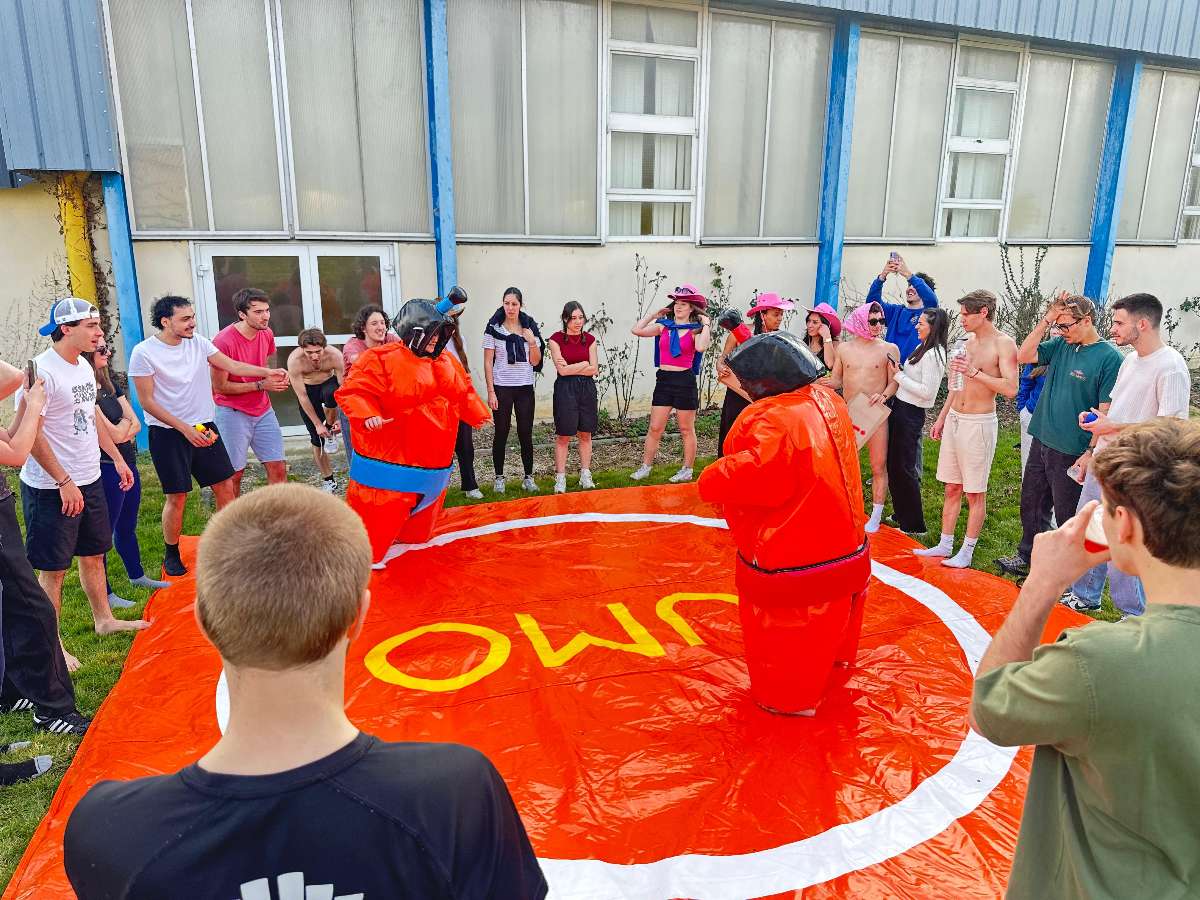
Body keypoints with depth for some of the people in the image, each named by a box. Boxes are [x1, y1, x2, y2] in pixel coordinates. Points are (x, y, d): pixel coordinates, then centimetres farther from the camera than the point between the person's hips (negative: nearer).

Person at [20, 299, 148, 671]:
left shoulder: (84, 367, 7)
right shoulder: (42, 371, -19)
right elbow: (30, 434, -20)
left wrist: (117, 458, 17)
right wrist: (64, 482, -20)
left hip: (89, 480, 8)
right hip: (51, 488, -8)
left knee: (93, 554, 19)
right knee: (53, 568, 3)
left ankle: (104, 619, 35)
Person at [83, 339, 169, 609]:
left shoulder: (109, 384, 10)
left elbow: (136, 425, 6)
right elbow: (113, 434, -19)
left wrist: (120, 432, -12)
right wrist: (125, 422, -1)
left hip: (127, 463, 9)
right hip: (106, 469, -8)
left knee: (128, 526, 22)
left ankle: (137, 575, 38)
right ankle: (104, 594, 13)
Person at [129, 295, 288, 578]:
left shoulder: (198, 342, 0)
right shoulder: (144, 353, -12)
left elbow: (232, 366, 0)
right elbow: (147, 401, -12)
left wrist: (267, 372, -15)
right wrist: (185, 429, -19)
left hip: (204, 426, 5)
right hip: (167, 433, -5)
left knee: (225, 485, 5)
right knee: (176, 496, 2)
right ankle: (171, 555, 21)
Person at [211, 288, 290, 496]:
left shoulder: (266, 333, 2)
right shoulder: (224, 341, -18)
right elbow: (220, 387, -14)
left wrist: (274, 377, -2)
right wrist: (261, 385, -16)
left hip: (263, 410, 6)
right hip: (232, 412, -6)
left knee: (278, 468, 3)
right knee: (234, 474, 2)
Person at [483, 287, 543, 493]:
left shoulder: (529, 327, 5)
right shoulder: (494, 328, -2)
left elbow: (535, 362, 5)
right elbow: (488, 362, -2)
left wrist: (532, 342, -12)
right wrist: (491, 391, -8)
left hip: (525, 387, 2)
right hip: (502, 387, -2)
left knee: (525, 433, 4)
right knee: (501, 432, 3)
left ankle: (529, 477, 14)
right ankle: (499, 477, 14)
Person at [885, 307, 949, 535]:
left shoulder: (933, 354, -16)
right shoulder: (924, 349, 13)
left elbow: (927, 392, -21)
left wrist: (899, 376, -15)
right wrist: (899, 373, 1)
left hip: (910, 414, -9)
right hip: (900, 407, 9)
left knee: (904, 468, -1)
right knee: (893, 463, 17)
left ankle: (914, 524, 10)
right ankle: (901, 514, 31)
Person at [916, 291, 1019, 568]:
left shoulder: (1003, 344, -11)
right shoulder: (969, 341, 11)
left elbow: (1011, 389, -20)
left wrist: (974, 372, -24)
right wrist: (942, 418, 20)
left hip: (979, 423, -7)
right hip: (954, 419, 7)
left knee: (975, 493, 2)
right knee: (952, 488, 12)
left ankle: (967, 551, 11)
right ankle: (945, 545, 21)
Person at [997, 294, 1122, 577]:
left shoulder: (1110, 357, -14)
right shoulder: (1060, 345, 4)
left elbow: (1106, 412, -15)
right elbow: (1023, 356, -2)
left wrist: (1091, 453, -18)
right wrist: (1047, 320, -7)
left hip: (1072, 452, -6)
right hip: (1041, 441, 6)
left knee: (1067, 515, 7)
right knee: (1031, 504, 19)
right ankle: (1027, 556, 37)